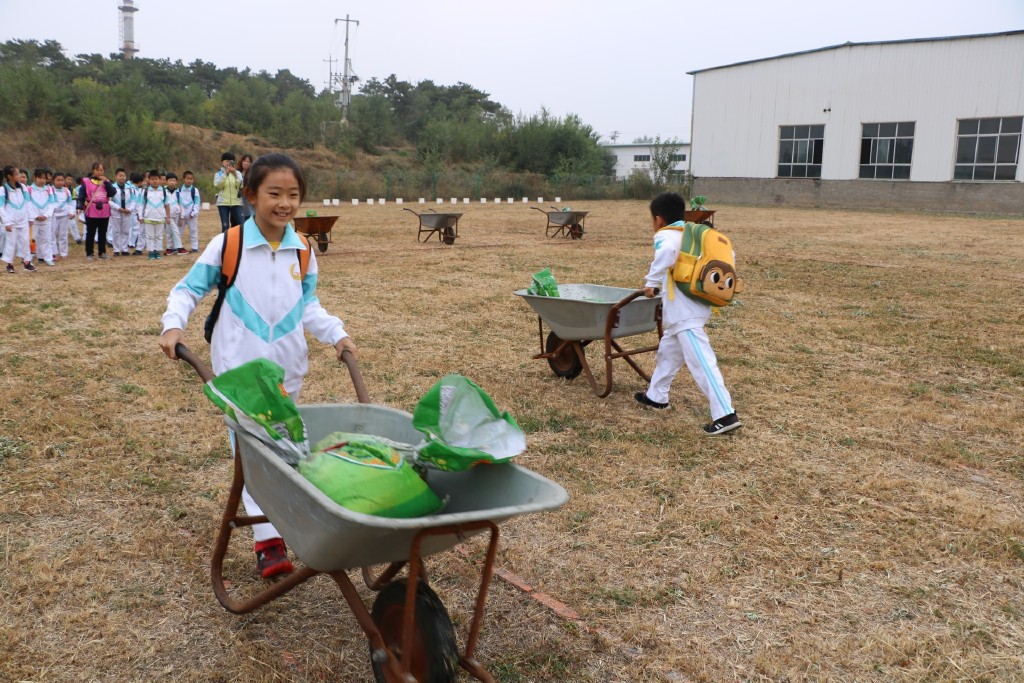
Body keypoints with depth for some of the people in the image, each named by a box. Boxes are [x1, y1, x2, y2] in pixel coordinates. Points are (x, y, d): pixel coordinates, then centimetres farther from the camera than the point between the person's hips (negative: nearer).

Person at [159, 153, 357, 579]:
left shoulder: (302, 252, 2)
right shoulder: (227, 245, -9)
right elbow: (189, 289, -2)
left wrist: (336, 334, 1)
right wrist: (174, 324, -18)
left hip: (288, 368, 4)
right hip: (240, 367, -4)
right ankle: (268, 540, -7)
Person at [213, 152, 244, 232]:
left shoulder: (237, 173, 8)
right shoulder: (219, 174, 6)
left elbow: (240, 185, -6)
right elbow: (217, 185, -12)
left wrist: (235, 174, -18)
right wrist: (226, 173, -18)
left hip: (236, 202, 1)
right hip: (223, 203, -1)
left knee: (241, 224, -4)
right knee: (225, 226, 1)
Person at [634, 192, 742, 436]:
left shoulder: (664, 235, -5)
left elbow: (667, 252, -30)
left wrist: (651, 282, -21)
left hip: (685, 311, -9)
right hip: (697, 304, 9)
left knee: (701, 362, -10)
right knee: (668, 349, 24)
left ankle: (725, 414, -13)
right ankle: (656, 396, 38)